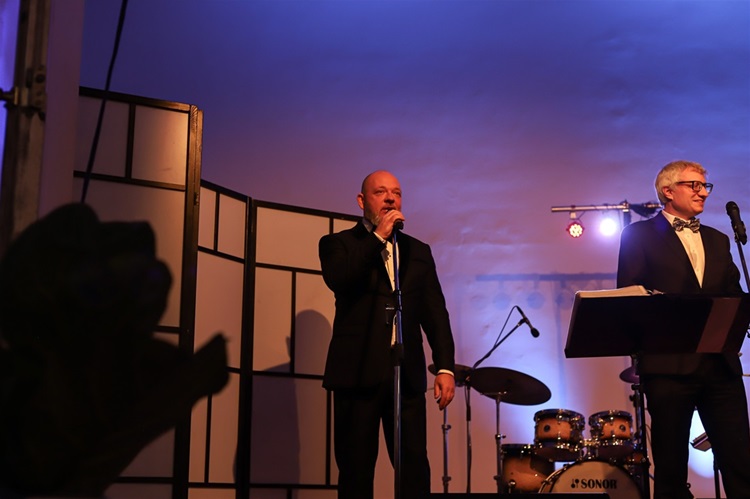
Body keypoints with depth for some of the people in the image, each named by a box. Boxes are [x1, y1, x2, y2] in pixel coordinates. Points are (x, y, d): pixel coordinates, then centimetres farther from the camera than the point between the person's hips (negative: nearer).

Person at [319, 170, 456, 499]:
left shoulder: (418, 251, 17)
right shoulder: (338, 244, 8)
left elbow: (436, 312, 11)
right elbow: (337, 279, -15)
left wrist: (445, 367, 0)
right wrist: (378, 237, -11)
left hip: (408, 374, 3)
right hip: (358, 373, -3)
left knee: (415, 469, -2)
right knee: (356, 471, 2)